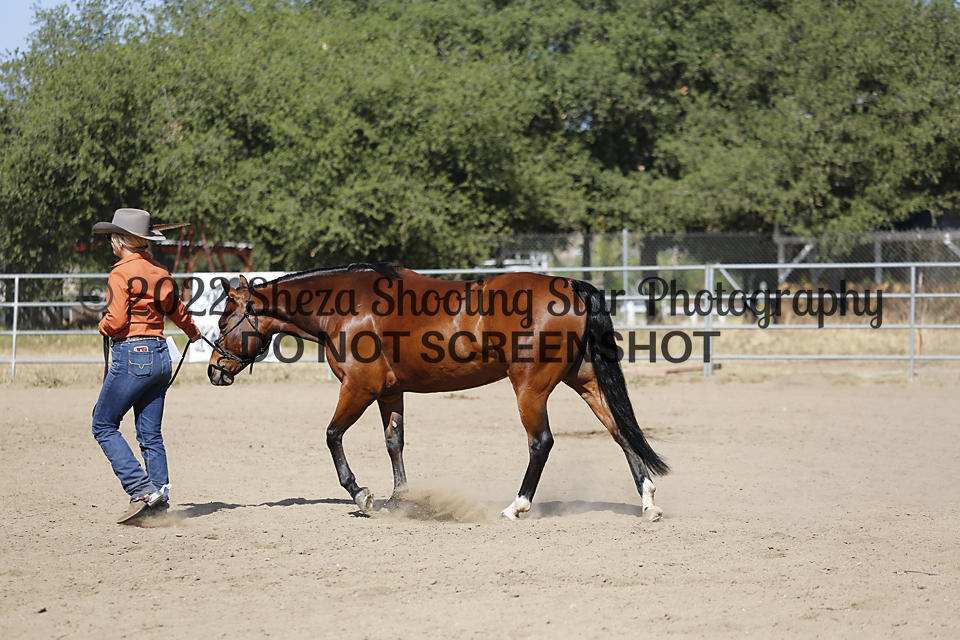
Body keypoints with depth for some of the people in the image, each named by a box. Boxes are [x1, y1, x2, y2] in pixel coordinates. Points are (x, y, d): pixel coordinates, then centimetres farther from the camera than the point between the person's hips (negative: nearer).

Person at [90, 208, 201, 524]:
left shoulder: (121, 273, -12)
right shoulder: (160, 273, 10)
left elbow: (116, 321, -20)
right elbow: (176, 311, 25)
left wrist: (103, 327, 4)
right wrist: (192, 332, 46)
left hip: (131, 357, -7)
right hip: (160, 355, 7)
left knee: (104, 425, 3)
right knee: (150, 433, 10)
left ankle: (141, 489, -9)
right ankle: (159, 502, 6)